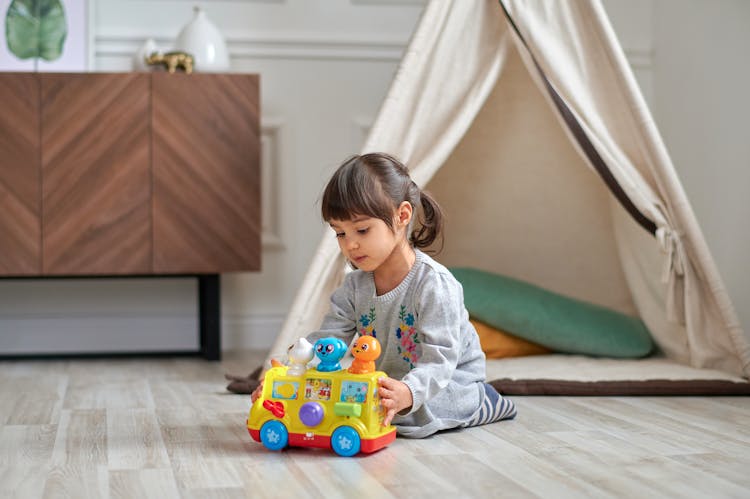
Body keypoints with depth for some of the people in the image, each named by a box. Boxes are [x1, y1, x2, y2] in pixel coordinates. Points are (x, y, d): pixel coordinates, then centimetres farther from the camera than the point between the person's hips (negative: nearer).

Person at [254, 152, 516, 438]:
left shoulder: (434, 284, -27)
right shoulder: (355, 286, -5)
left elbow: (440, 359, -33)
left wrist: (408, 393, -54)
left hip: (452, 379, -8)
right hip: (389, 381, 8)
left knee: (406, 414, -33)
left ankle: (482, 401, -3)